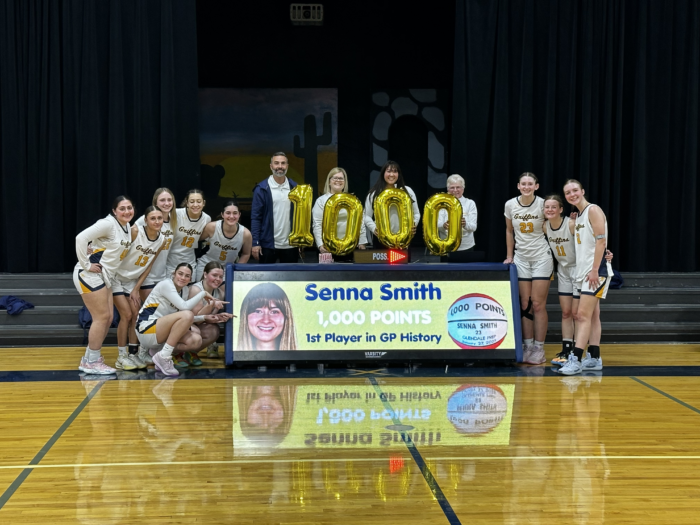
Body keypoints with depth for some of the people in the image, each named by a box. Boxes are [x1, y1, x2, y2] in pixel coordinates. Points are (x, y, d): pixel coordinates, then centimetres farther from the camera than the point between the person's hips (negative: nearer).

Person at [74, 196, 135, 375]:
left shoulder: (128, 228, 10)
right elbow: (81, 238, -26)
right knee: (102, 317, -9)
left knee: (108, 318, 8)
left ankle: (88, 360, 18)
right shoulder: (108, 224, -16)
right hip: (89, 275, -9)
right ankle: (92, 362, 1)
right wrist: (86, 264, -21)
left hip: (105, 277, 9)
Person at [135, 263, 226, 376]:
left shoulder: (184, 290, 12)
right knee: (186, 314, -29)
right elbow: (185, 307, -27)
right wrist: (203, 293, -16)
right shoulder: (166, 285, -13)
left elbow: (185, 319, 15)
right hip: (146, 329, -8)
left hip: (161, 332, 8)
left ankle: (158, 350, 1)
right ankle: (163, 357, -23)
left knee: (196, 340, -13)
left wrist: (204, 318, 4)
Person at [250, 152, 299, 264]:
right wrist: (255, 243, -10)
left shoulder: (294, 188, 7)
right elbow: (255, 217, -3)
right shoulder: (262, 189, -2)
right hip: (268, 245, -3)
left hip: (290, 245, 3)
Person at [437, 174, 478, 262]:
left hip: (466, 248, 0)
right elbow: (438, 225, -8)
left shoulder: (470, 203, 2)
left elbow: (473, 227, -8)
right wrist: (444, 225, -32)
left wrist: (465, 224, -31)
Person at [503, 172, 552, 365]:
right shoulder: (510, 205, -1)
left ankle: (539, 349, 3)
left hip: (542, 258, -3)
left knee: (538, 305, -4)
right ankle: (527, 346, 10)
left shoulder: (543, 205, -10)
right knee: (525, 305, 3)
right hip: (521, 259, 3)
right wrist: (509, 256, 10)